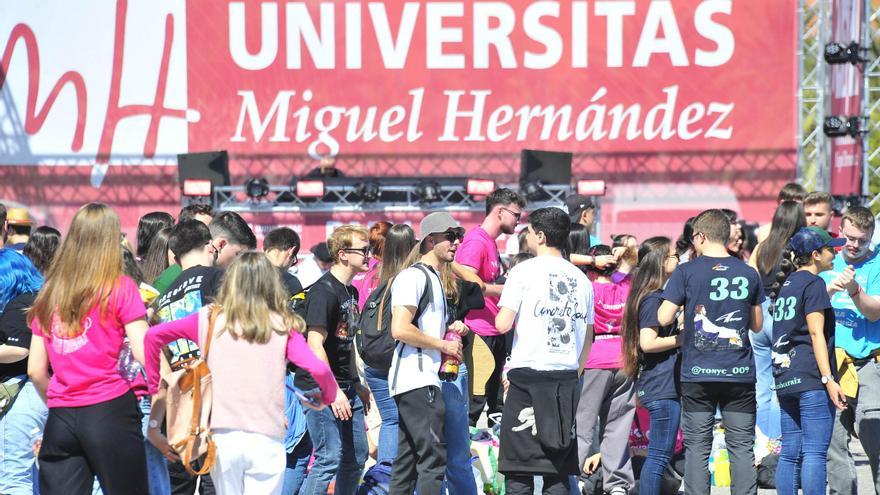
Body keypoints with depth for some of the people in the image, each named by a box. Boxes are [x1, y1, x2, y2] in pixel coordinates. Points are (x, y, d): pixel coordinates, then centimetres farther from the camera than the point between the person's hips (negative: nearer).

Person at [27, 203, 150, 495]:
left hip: (60, 421, 4)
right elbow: (144, 352, -10)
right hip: (110, 410, -4)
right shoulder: (120, 287, -1)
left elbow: (35, 370, 12)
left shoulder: (49, 294, 12)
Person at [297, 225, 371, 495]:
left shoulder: (350, 292, 14)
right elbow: (315, 345, -21)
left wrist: (356, 384, 23)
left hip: (345, 386, 10)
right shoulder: (324, 292, -15)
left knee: (356, 458, 11)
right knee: (330, 459, -13)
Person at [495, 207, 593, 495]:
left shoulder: (525, 271, -4)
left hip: (528, 376, -4)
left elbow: (503, 324, -9)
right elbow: (588, 339, 15)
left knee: (519, 471, -1)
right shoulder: (580, 279, 11)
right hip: (567, 379, 4)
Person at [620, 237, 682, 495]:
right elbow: (647, 342, -21)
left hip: (664, 386, 10)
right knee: (660, 455, -8)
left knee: (661, 454, 12)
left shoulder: (659, 295, 16)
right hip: (662, 386, -10)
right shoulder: (654, 299, -14)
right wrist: (680, 339, -13)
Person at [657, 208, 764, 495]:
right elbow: (757, 325, 12)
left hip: (698, 374, -2)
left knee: (697, 448, 4)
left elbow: (664, 318, -7)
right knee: (742, 448, 3)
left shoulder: (686, 272, -4)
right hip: (740, 374, 2)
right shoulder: (748, 273, 5)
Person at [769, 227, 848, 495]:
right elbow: (816, 332, -13)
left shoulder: (786, 284, 18)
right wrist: (828, 379, -16)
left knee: (790, 452, 7)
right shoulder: (813, 283, -6)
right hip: (810, 378, -8)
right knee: (815, 452, -10)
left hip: (785, 379, 8)